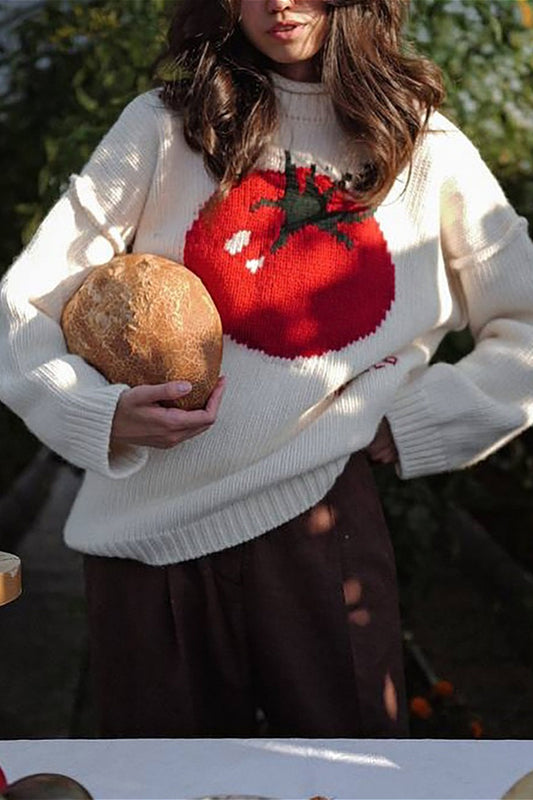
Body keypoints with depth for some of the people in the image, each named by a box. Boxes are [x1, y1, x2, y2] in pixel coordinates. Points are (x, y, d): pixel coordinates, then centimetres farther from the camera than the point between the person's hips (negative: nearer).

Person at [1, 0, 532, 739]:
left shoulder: (427, 148, 7)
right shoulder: (163, 126, 4)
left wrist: (410, 423, -1)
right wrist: (99, 414, -15)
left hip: (316, 519, 0)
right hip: (146, 531, 1)